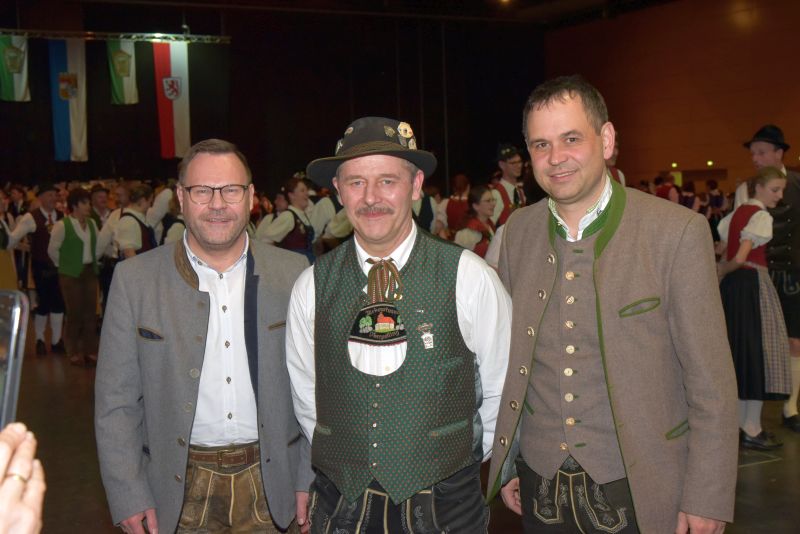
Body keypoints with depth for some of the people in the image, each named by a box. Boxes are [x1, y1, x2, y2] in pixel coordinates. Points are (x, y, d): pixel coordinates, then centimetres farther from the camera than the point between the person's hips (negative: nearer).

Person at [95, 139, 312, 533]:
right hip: (179, 490, 0)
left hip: (271, 486, 1)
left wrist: (310, 483, 1)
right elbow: (116, 400, -2)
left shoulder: (293, 274, -1)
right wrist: (128, 497, -5)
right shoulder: (134, 279, -4)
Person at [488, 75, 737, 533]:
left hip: (639, 492, -3)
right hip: (540, 487, 4)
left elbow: (711, 384, -10)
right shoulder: (518, 231, 1)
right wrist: (505, 464, 9)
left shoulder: (677, 232, -12)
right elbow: (509, 357, 8)